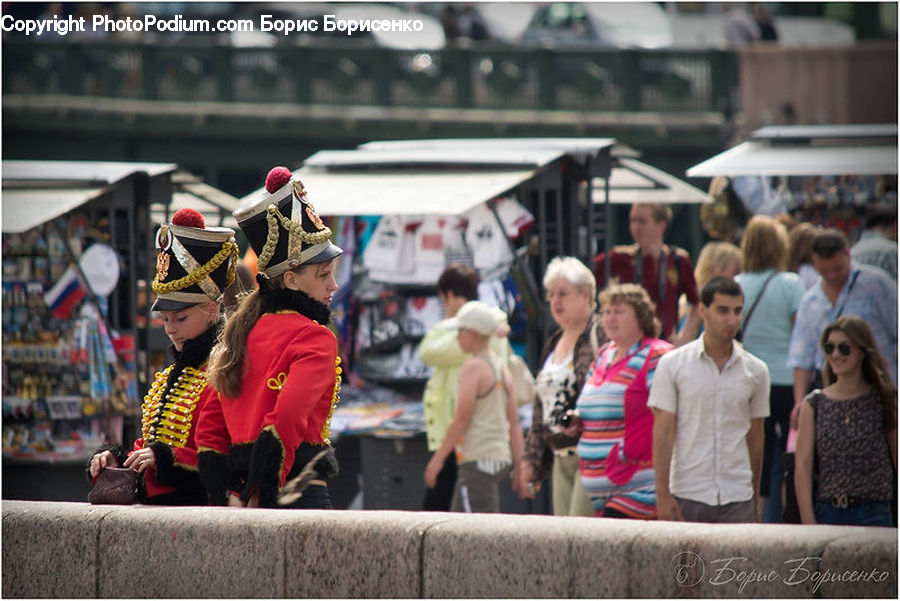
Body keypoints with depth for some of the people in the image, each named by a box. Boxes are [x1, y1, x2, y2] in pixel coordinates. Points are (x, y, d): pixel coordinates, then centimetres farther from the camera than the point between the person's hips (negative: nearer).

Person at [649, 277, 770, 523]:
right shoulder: (673, 364, 0)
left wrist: (755, 499, 14)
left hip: (737, 500, 2)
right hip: (686, 495, -2)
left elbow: (755, 438, 13)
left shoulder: (756, 371, 7)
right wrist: (663, 495, -9)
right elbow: (663, 433, -2)